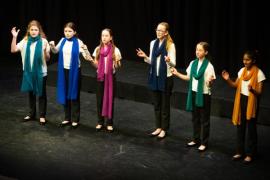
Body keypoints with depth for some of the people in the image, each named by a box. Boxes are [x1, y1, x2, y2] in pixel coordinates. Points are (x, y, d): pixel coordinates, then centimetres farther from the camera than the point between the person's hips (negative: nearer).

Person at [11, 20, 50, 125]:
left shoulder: (43, 41, -9)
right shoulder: (25, 41, -1)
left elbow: (47, 59, -7)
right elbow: (13, 50, -11)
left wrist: (45, 51, -27)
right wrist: (14, 37, -20)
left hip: (41, 72, -3)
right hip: (28, 71, 3)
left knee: (41, 93, 6)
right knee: (31, 93, 15)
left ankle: (42, 116, 16)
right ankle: (32, 114, 29)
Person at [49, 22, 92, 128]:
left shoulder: (78, 42, -12)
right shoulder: (63, 41, 2)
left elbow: (87, 57, -17)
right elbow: (55, 51, 18)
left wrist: (85, 49, -37)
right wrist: (52, 46, -3)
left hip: (74, 71, -5)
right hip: (64, 70, 5)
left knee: (74, 95, 4)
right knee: (64, 94, 11)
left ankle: (75, 120, 13)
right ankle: (67, 118, 23)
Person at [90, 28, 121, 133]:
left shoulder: (115, 50, -6)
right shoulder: (98, 49, 2)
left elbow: (117, 66, -6)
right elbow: (96, 65, 5)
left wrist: (117, 61, -25)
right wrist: (91, 60, -13)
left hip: (110, 76, -2)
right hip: (100, 76, 3)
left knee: (110, 99, 3)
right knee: (99, 99, 6)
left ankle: (109, 123, 12)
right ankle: (100, 122, 17)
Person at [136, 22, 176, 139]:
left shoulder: (170, 45, -12)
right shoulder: (153, 43, 5)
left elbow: (173, 64, -12)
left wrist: (168, 61, -33)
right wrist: (145, 57, -6)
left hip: (166, 78, -5)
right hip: (154, 76, 6)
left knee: (165, 104, 5)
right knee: (156, 104, 13)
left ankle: (164, 129, 15)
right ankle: (158, 127, 24)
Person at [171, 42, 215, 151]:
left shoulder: (209, 66, -13)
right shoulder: (193, 63, 3)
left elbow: (210, 84, -13)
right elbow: (189, 78, 13)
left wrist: (210, 81, -35)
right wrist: (177, 74, 6)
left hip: (204, 95, -6)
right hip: (193, 93, 6)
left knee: (204, 120, 3)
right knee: (195, 118, 14)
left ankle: (204, 143, 11)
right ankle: (196, 139, 27)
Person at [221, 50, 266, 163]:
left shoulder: (259, 73, -14)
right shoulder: (242, 71, 3)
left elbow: (259, 93, -14)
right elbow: (236, 85, 12)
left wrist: (252, 90, -35)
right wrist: (227, 80, -6)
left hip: (251, 102, -6)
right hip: (241, 101, 6)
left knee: (251, 128, 3)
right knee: (240, 126, 12)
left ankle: (250, 154, 13)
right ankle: (240, 152, 23)